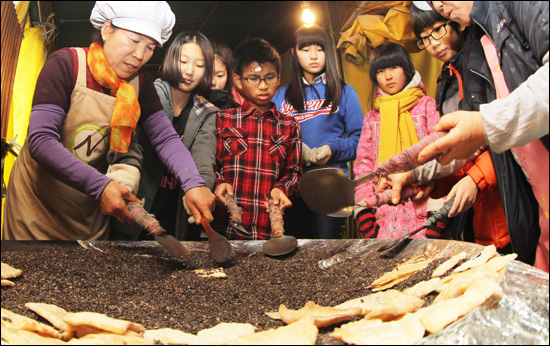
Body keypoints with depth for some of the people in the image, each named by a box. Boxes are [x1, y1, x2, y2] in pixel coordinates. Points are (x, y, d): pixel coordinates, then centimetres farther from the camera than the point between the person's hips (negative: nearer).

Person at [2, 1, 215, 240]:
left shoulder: (140, 84, -4)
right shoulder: (67, 65, -19)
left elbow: (165, 138, -11)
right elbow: (41, 140, -27)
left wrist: (193, 183, -30)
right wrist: (99, 185, -39)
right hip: (38, 203, -4)